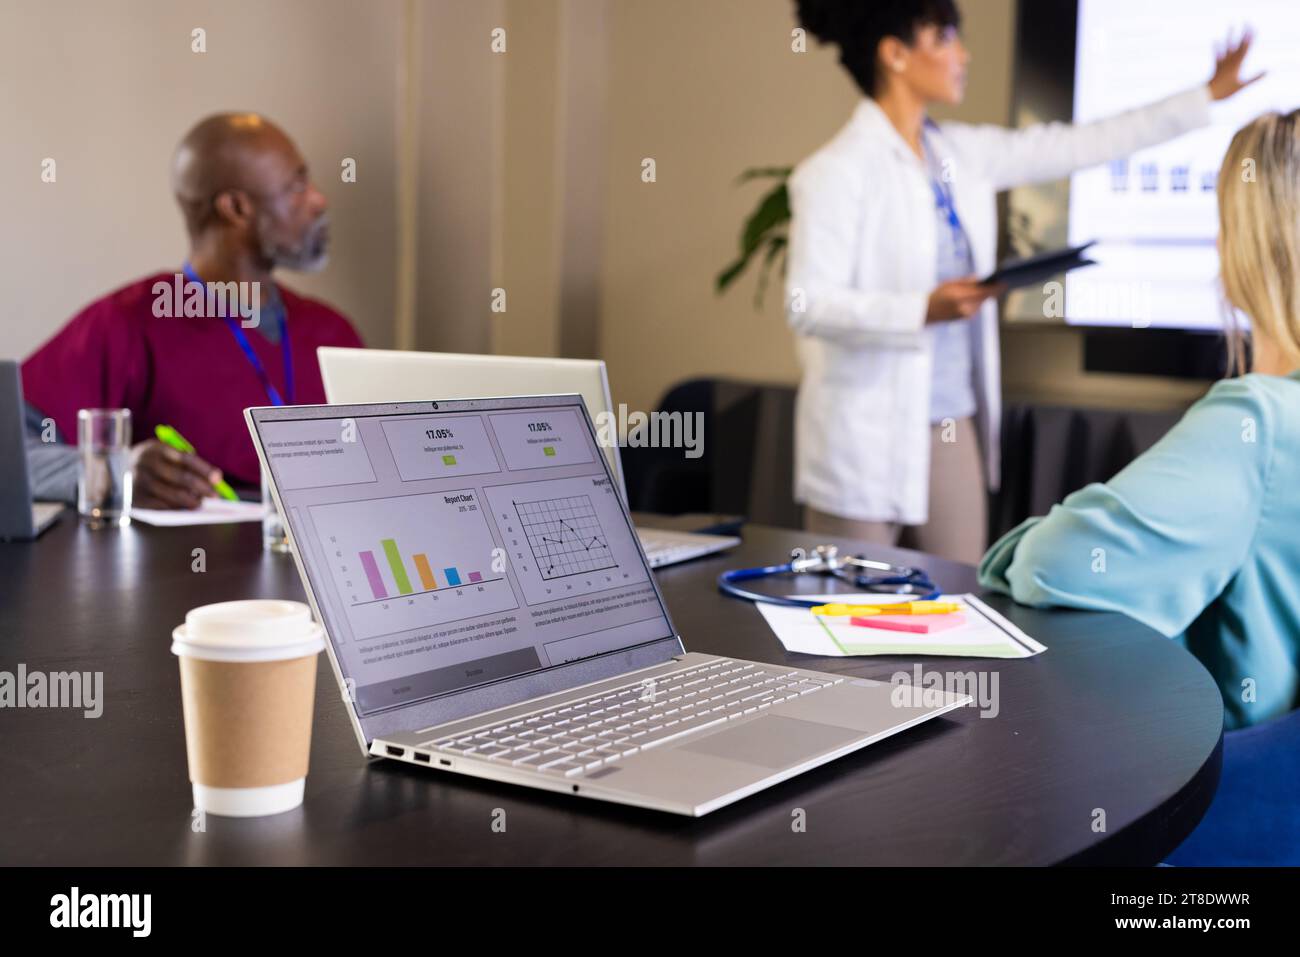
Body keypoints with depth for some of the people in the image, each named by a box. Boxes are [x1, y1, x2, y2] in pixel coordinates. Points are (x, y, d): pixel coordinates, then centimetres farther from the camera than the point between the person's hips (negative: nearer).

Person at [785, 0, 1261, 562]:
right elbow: (808, 305, -17)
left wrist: (1206, 97, 18)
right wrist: (923, 310, -27)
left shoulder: (961, 154, 9)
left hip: (953, 430, 7)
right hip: (867, 442, -7)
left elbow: (1075, 146, 15)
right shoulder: (838, 171, -12)